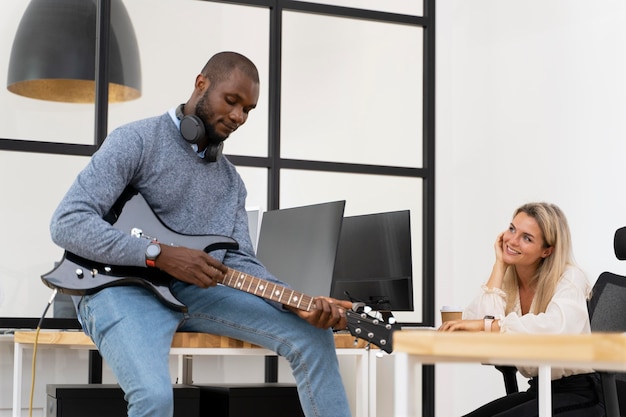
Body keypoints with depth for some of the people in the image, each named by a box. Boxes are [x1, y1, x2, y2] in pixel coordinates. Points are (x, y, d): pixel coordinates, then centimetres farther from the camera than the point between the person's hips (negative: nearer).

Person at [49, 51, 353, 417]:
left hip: (192, 290, 6)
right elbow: (67, 223, -14)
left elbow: (239, 262, 8)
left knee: (312, 337, -8)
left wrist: (300, 305, -11)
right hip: (121, 286, -6)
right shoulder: (137, 141, -5)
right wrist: (159, 255, -23)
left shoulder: (231, 180, 16)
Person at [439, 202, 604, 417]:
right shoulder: (506, 279, 2)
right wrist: (499, 266, -11)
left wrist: (486, 324, -36)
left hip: (577, 395, -6)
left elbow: (558, 327, -35)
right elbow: (480, 321, -17)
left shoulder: (569, 278, -13)